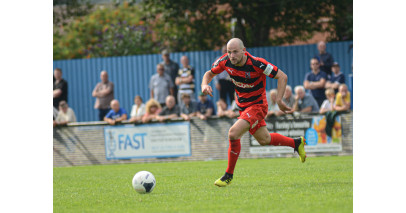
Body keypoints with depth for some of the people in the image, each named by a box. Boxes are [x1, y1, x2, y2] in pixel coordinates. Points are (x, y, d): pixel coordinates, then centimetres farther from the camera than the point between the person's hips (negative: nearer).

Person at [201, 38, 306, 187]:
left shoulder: (256, 63, -28)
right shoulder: (225, 61, -13)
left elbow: (282, 76, -20)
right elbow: (209, 73, 5)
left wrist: (279, 100, -29)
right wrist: (204, 85, -18)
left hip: (257, 105, -7)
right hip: (243, 106, 7)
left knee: (233, 133, -23)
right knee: (264, 139, 21)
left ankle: (229, 175, -8)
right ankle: (297, 143, 46)